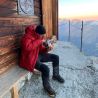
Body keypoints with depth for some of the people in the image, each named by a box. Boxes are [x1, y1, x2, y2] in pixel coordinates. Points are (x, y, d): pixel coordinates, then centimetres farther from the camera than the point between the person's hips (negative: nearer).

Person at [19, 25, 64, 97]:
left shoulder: (40, 37, 2)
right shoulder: (27, 37, -23)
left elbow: (41, 49, 10)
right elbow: (27, 47, -43)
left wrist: (47, 49, -11)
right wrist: (39, 41, -33)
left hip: (38, 55, 9)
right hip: (30, 58, -9)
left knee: (55, 57, 8)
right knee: (45, 68, -29)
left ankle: (56, 75, 28)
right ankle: (47, 86, -2)